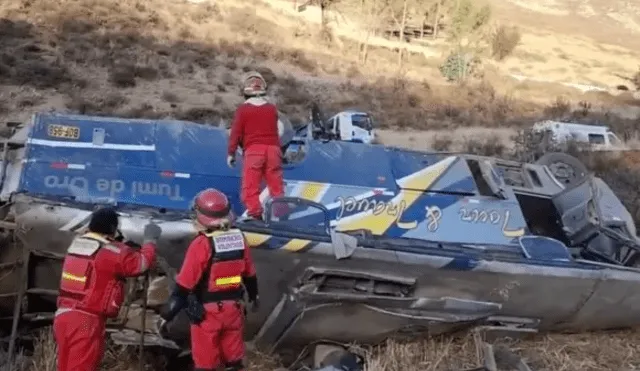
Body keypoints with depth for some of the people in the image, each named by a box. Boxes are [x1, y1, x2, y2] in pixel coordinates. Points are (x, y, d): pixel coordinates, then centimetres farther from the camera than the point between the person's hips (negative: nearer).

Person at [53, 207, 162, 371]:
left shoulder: (76, 244, 10)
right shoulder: (113, 252, -12)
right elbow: (143, 261, -4)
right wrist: (150, 239, 11)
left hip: (63, 316, 8)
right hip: (86, 321, -8)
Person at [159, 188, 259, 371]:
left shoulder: (202, 244, -21)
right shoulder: (239, 238, -3)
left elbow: (184, 284, -19)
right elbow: (249, 274, 10)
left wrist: (167, 313, -10)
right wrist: (253, 296, 27)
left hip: (207, 312, -5)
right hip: (233, 308, 5)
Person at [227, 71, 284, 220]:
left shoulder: (243, 109, -3)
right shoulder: (272, 108, 9)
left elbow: (236, 132, -2)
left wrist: (231, 153, 4)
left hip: (253, 150, -4)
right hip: (273, 149, 4)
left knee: (250, 186, -2)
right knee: (276, 186, 8)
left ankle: (255, 215, -13)